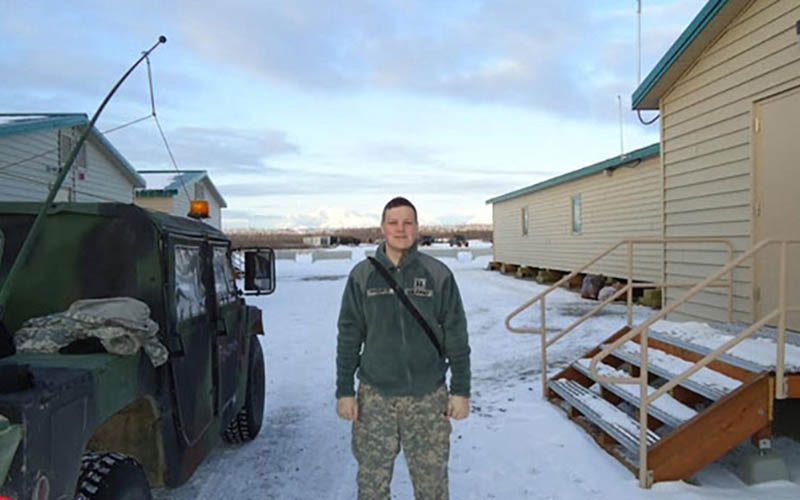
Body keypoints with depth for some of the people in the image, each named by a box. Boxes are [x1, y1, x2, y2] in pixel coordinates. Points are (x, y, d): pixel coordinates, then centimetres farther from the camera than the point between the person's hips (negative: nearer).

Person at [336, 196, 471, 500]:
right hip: (374, 396, 1)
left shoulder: (438, 274, -1)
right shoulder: (362, 276, 1)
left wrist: (461, 390, -1)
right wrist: (344, 391, 1)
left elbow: (456, 336, 1)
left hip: (428, 396, 0)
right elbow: (348, 337, 4)